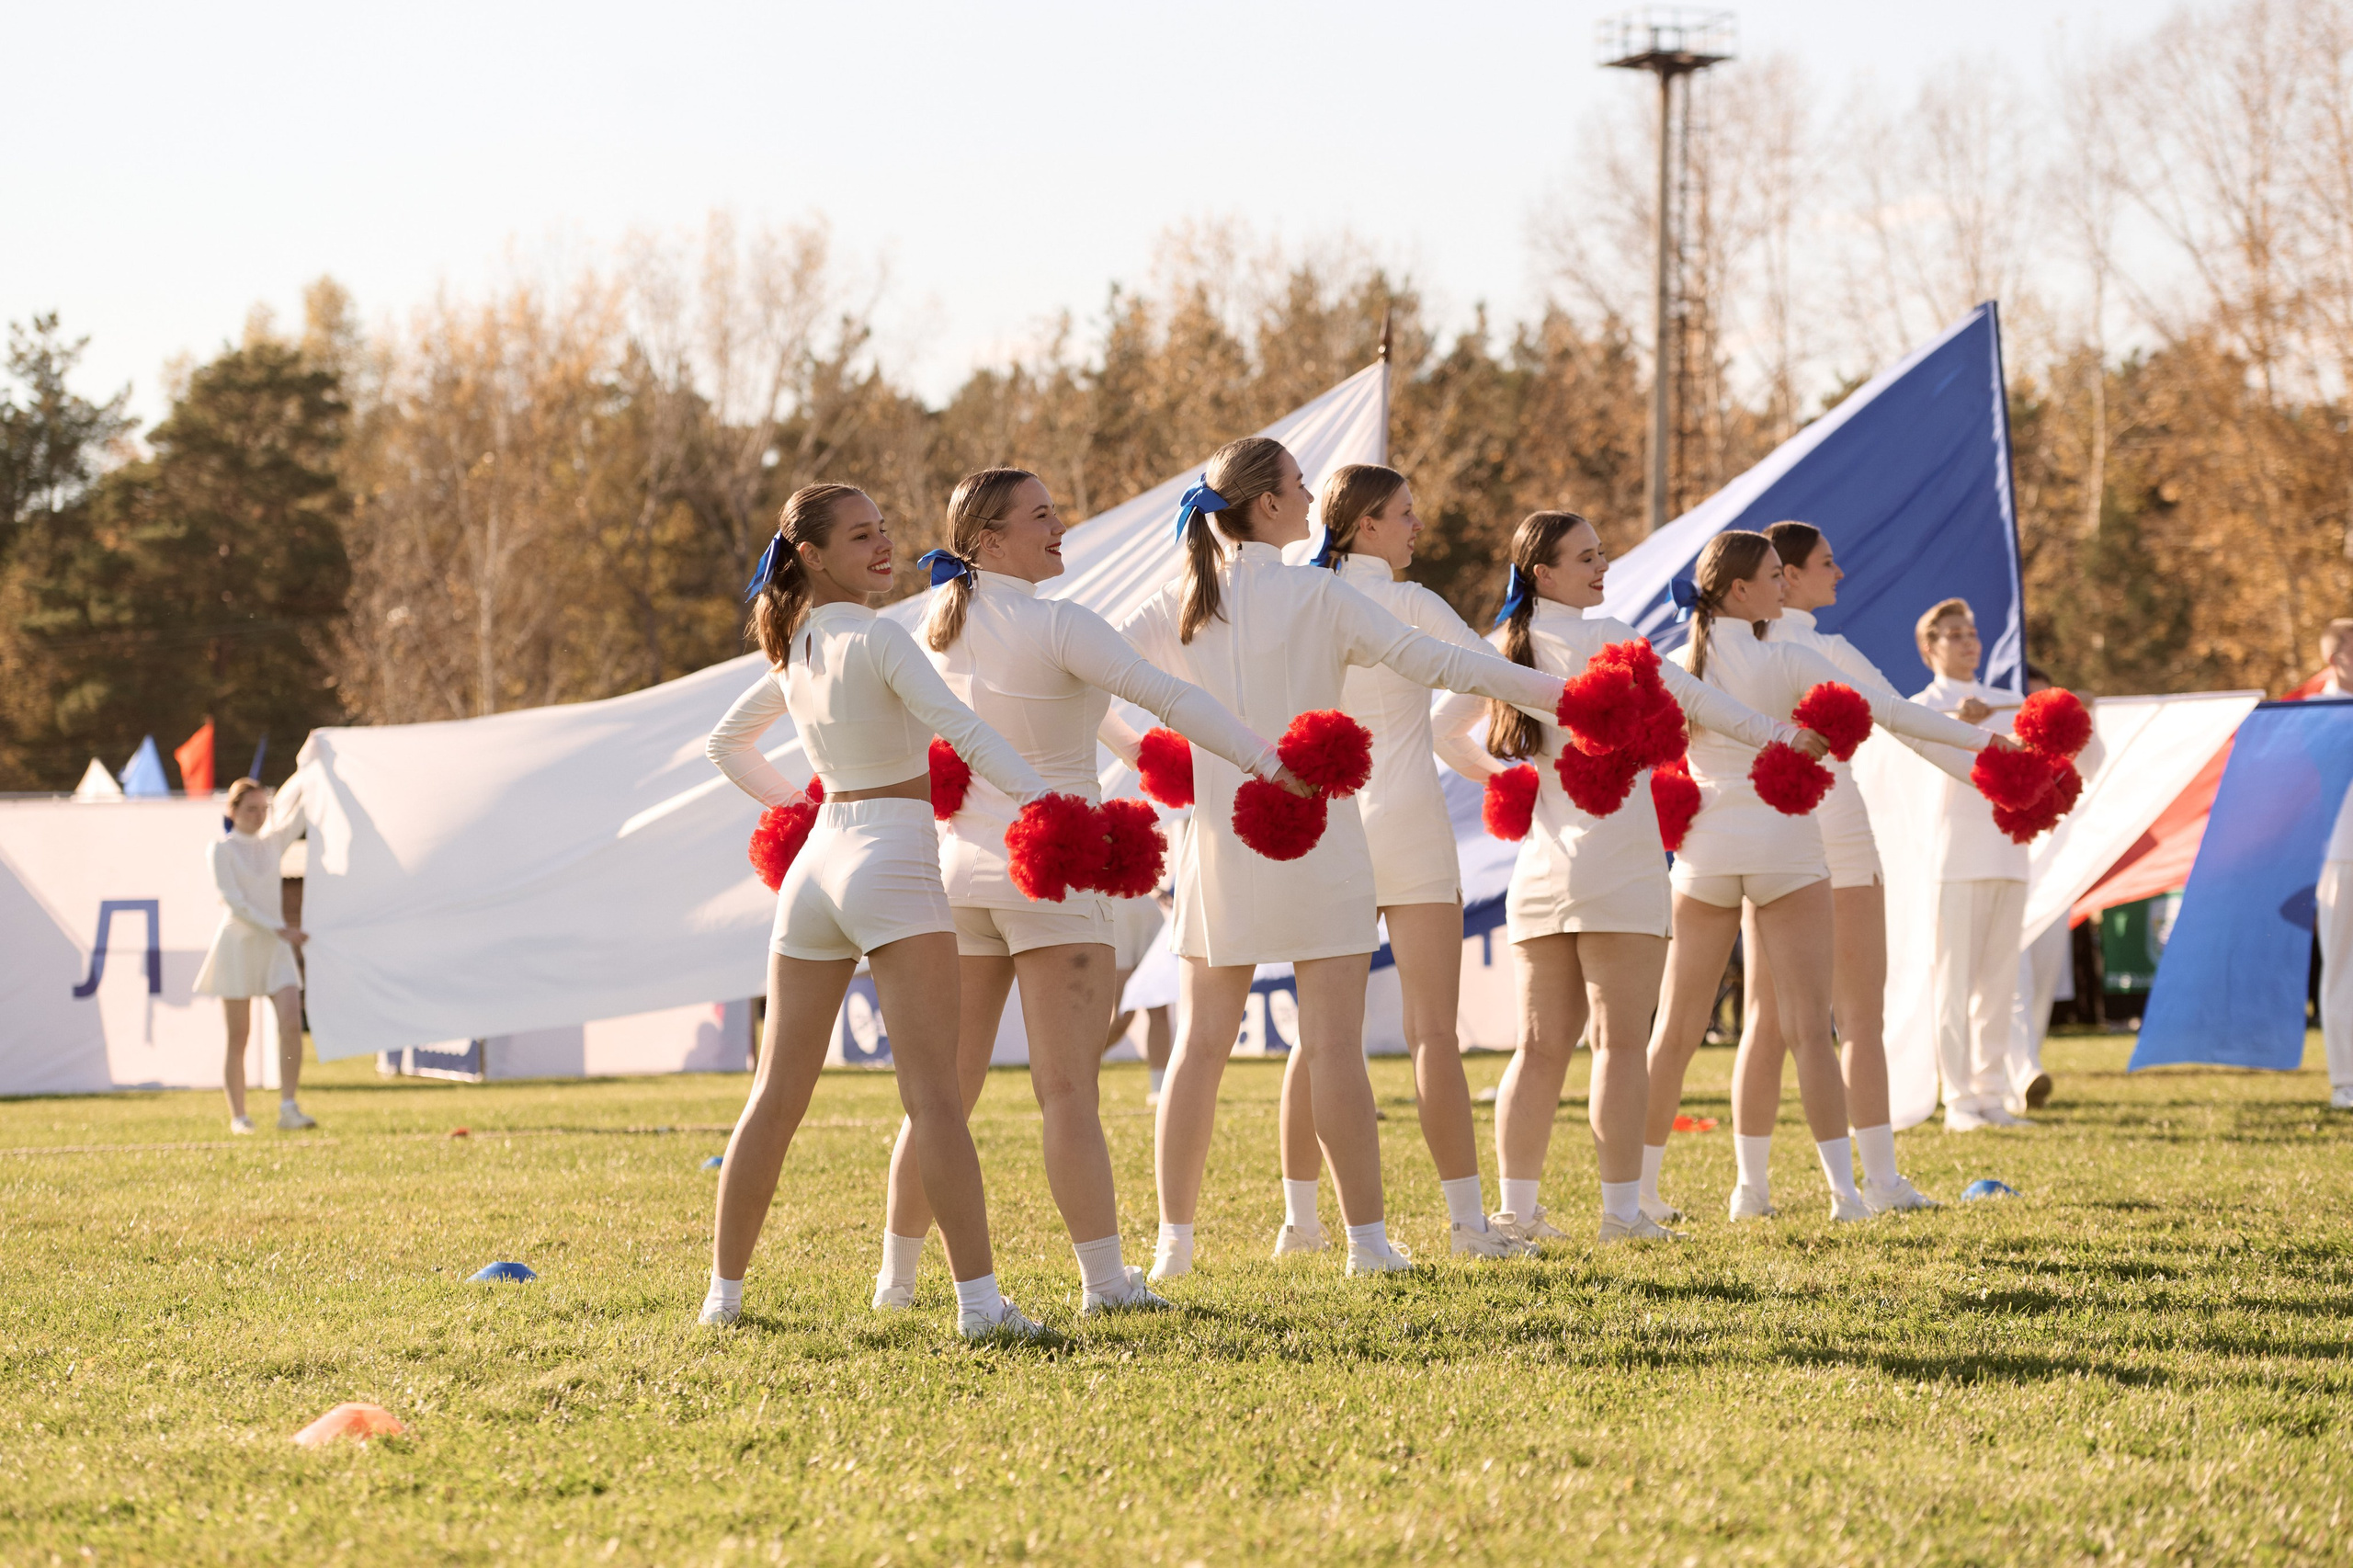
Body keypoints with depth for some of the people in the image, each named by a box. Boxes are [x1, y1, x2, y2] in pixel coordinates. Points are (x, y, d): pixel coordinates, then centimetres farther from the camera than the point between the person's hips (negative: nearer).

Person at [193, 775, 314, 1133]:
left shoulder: (271, 843, 12)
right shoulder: (221, 849, -3)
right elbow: (235, 902, -11)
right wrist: (279, 929, -17)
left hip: (276, 946, 4)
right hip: (237, 943, -4)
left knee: (292, 1023, -14)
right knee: (238, 1038, 1)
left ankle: (288, 1109, -17)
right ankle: (238, 1115, 9)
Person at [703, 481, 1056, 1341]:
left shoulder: (793, 651, 15)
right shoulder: (876, 637, -9)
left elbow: (727, 741, 30)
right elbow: (961, 729, -20)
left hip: (816, 859, 8)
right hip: (893, 859, -8)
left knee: (777, 1096, 14)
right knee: (934, 1093, -14)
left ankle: (724, 1293, 19)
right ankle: (980, 1300, -21)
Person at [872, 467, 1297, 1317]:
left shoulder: (939, 628, 6)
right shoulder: (1055, 625, -14)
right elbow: (1167, 695, -22)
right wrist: (1264, 760, -26)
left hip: (962, 865, 6)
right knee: (1067, 1089, -6)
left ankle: (896, 1278, 17)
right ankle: (1104, 1279, -6)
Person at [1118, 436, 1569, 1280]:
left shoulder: (1180, 603, 3)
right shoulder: (1318, 597, -8)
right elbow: (1434, 661, -11)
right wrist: (1560, 691, -8)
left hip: (1221, 839, 4)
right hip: (1313, 839, -4)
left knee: (1202, 1039, 8)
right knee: (1333, 1043, -2)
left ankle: (1174, 1239, 7)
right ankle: (1366, 1237, -1)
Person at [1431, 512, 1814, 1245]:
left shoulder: (1508, 648, 10)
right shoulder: (1602, 637, -9)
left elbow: (1444, 727, 15)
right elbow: (1687, 694, -6)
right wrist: (1779, 735, 1)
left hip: (1540, 870, 7)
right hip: (1615, 861, -6)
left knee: (1542, 1045, 9)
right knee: (1620, 1042, -4)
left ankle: (1517, 1209, 8)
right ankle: (1622, 1211, -5)